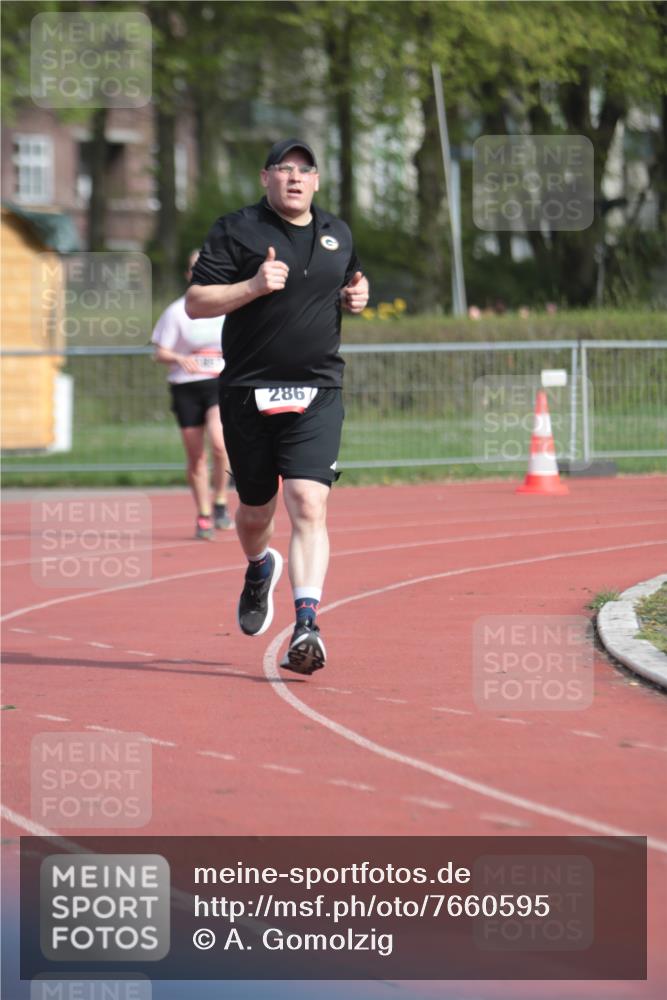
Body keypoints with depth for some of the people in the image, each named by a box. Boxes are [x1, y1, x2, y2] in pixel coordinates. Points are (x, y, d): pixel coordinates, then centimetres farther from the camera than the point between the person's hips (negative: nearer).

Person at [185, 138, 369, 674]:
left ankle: (306, 626, -24)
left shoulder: (337, 233, 14)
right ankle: (260, 568, 47)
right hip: (249, 392, -1)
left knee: (309, 505, -17)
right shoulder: (236, 230, -1)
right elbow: (195, 303, -5)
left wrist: (355, 297, 7)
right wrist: (254, 286, -19)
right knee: (256, 511, 11)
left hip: (317, 394, 1)